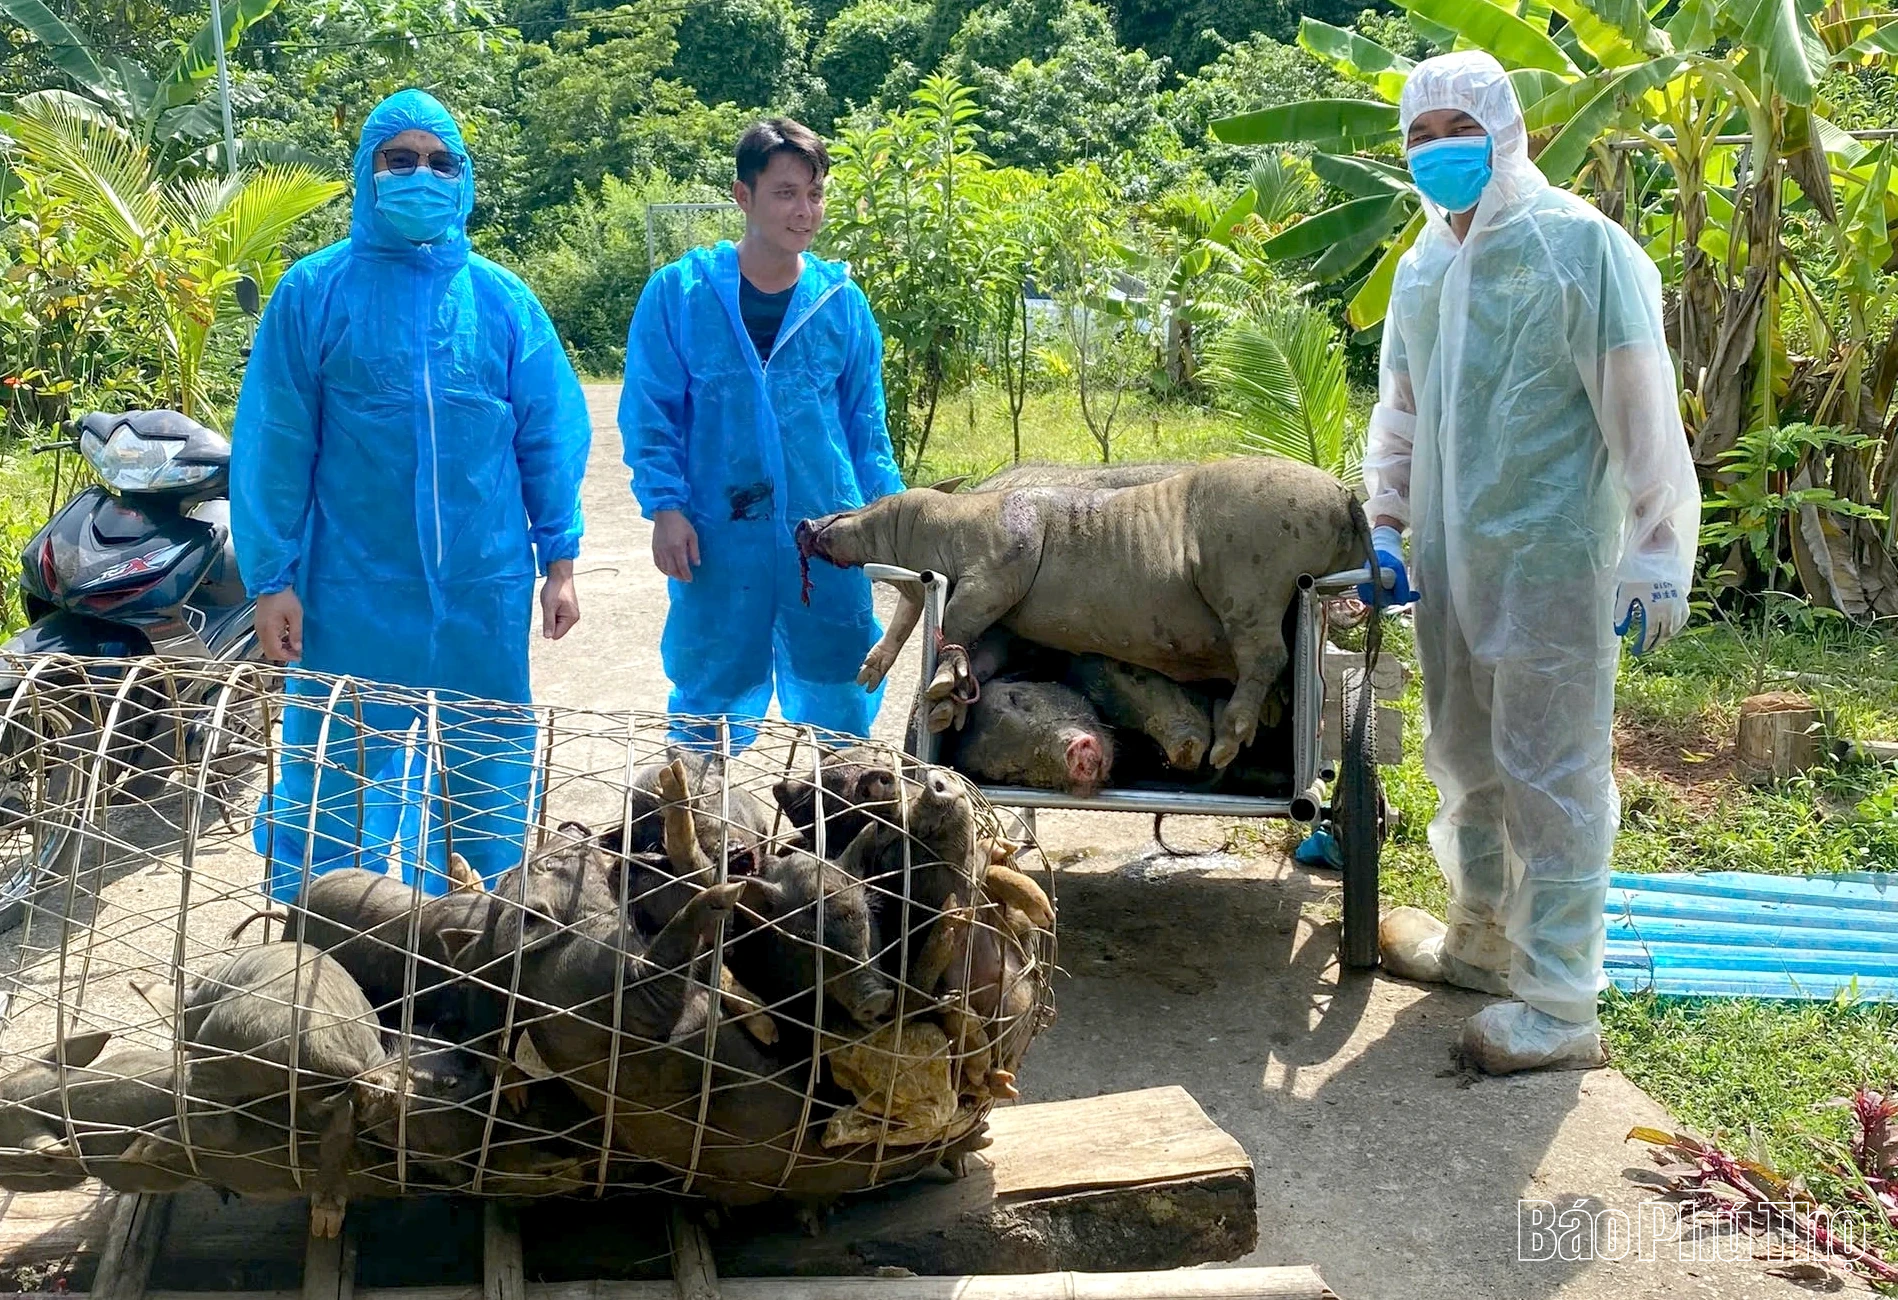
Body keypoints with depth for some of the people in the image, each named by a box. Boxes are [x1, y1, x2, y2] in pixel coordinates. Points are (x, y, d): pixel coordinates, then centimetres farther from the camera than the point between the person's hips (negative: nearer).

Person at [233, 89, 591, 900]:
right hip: (354, 595, -2)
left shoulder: (501, 300, 3)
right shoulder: (314, 293, -2)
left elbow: (551, 436, 6)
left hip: (485, 591, 2)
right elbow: (272, 446, -3)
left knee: (488, 783, 12)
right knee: (338, 784, 6)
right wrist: (271, 579, -6)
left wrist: (559, 559, 3)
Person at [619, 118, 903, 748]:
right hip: (717, 536, -2)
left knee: (836, 696, 10)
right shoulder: (679, 291, -3)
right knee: (711, 697, 10)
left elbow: (865, 424, 11)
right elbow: (649, 412, 0)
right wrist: (665, 507, -9)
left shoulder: (842, 300, 4)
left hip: (828, 536, 2)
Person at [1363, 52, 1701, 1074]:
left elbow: (1643, 414, -13)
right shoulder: (1422, 268, 11)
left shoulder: (1579, 246, -11)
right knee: (1465, 760, 18)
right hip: (1451, 562, 8)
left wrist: (1657, 557, -14)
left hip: (1550, 566, -7)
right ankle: (1482, 937, 36)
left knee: (1551, 778, -3)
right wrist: (1385, 523, 16)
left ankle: (1560, 1004, 5)